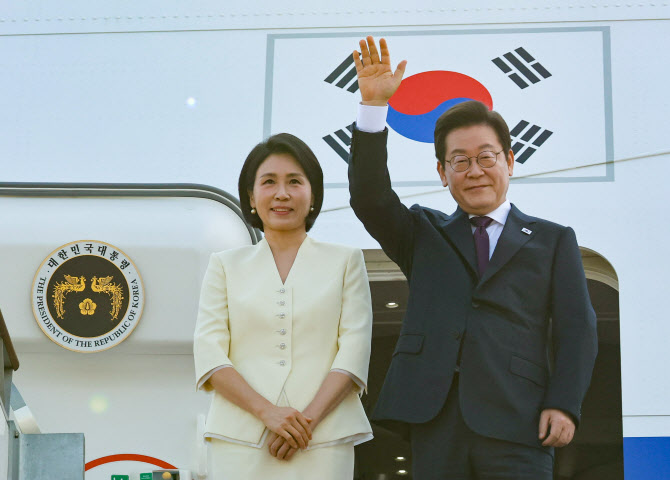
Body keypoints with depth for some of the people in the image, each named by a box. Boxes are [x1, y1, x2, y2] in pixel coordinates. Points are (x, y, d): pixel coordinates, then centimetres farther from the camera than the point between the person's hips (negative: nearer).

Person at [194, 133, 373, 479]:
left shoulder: (344, 261, 13)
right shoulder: (226, 265, 14)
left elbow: (354, 350, 3)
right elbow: (209, 353, 3)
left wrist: (309, 418, -10)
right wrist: (266, 412, -11)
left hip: (323, 438, 0)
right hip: (241, 436, 1)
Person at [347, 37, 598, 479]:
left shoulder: (553, 241, 14)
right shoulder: (425, 234, 20)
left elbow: (576, 329, 7)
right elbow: (370, 198, 4)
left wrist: (564, 405, -8)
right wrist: (374, 105, -5)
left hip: (516, 425, -2)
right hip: (436, 422, 2)